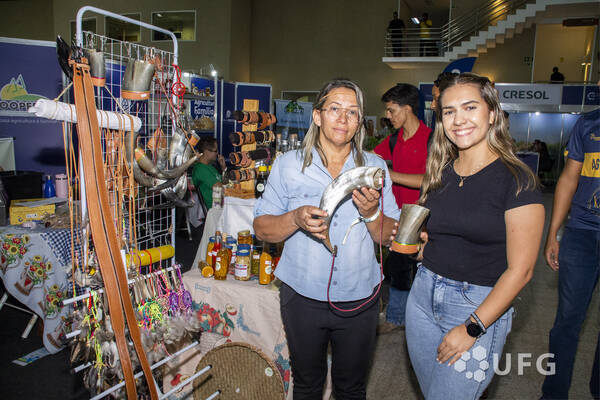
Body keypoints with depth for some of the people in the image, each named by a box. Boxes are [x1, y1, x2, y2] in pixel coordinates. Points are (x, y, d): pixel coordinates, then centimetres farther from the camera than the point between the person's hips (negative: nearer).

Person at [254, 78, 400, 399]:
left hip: (359, 299, 1)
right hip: (303, 297, -1)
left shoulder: (375, 166, 0)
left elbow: (388, 237, 0)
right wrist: (296, 219, -24)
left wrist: (371, 212, -20)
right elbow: (262, 229, -5)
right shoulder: (288, 164, -3)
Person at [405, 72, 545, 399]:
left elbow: (520, 270, -14)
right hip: (424, 295, 6)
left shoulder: (516, 180, -12)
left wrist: (472, 328, -15)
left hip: (479, 305, -5)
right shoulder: (439, 173, 5)